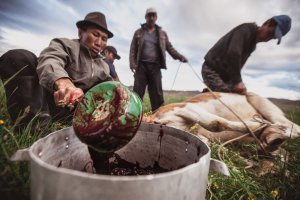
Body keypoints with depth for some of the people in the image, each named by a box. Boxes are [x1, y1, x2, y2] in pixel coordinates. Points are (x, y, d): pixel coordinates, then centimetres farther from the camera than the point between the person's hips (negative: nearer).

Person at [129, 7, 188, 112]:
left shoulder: (162, 33, 18)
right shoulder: (138, 32, 16)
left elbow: (170, 48, 14)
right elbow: (133, 49, 9)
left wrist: (180, 56, -3)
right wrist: (132, 62, -7)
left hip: (155, 66, 1)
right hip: (141, 65, -1)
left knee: (157, 94, -2)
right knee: (137, 92, -5)